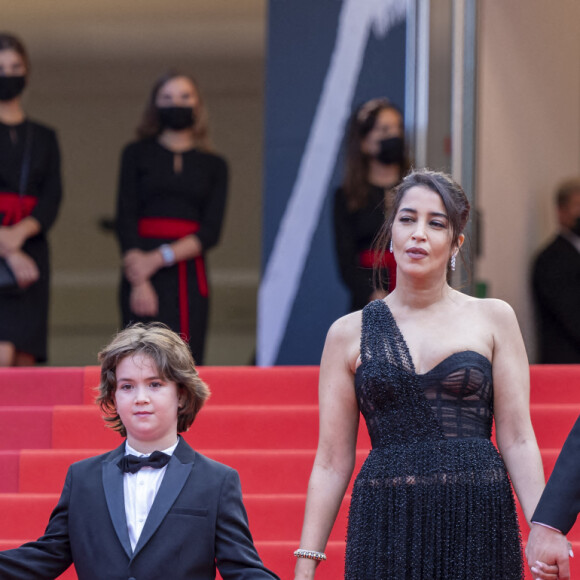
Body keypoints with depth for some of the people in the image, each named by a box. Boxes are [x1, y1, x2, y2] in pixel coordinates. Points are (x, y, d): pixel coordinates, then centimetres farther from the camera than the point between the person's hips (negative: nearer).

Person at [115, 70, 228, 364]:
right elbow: (126, 219, 1)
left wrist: (160, 257, -12)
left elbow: (211, 231, 3)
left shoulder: (214, 166, 14)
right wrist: (139, 282, -13)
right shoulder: (138, 154, 10)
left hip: (190, 276, 2)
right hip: (142, 270, -2)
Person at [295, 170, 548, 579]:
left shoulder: (493, 319, 7)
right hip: (387, 527, 0)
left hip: (479, 524, 0)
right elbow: (333, 460, 8)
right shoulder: (349, 333, 8)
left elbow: (518, 440, 2)